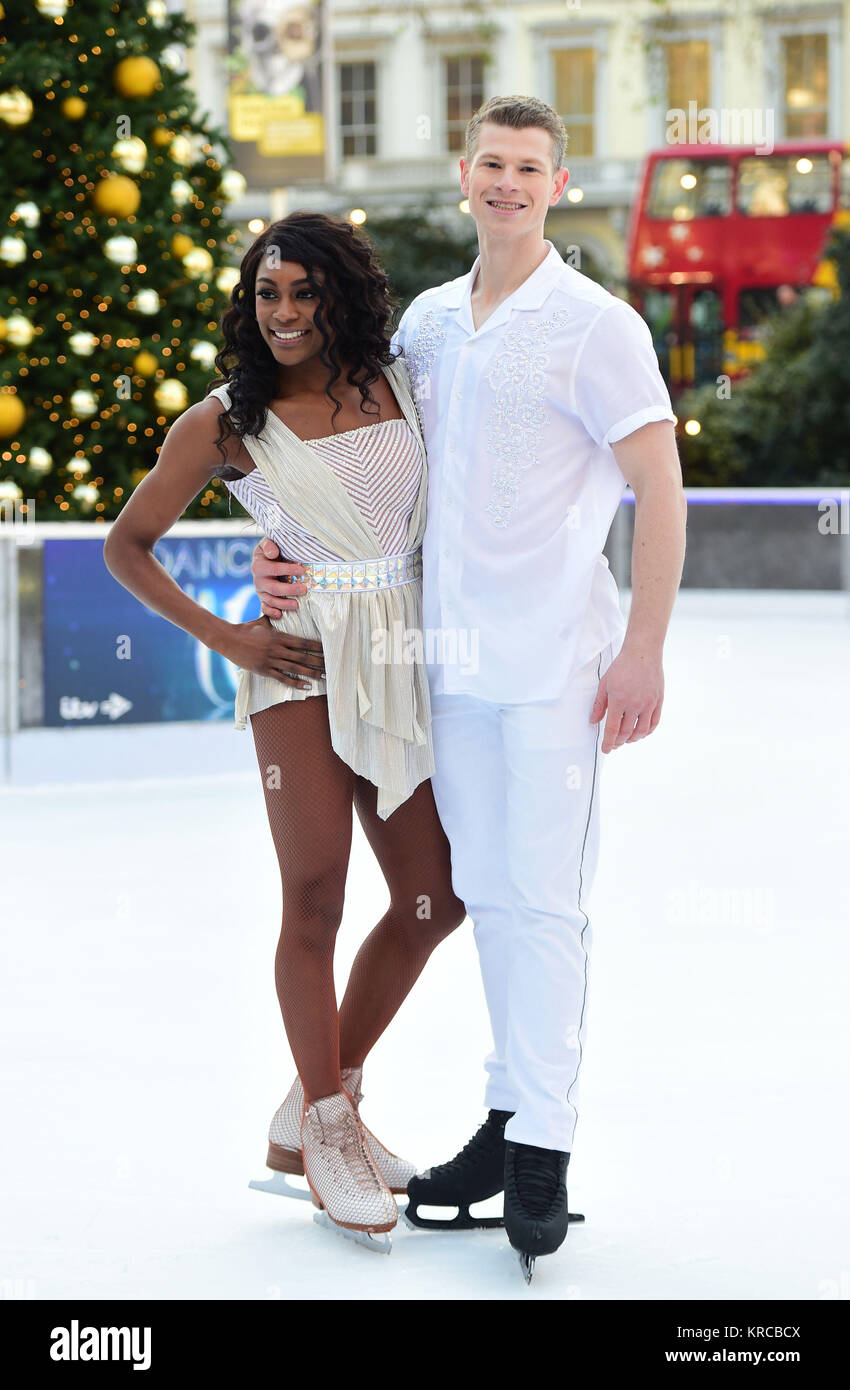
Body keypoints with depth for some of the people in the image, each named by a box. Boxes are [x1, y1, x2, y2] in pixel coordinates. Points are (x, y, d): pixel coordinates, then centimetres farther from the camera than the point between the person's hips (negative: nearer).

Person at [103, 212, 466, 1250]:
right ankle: (329, 1138, 5)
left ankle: (315, 1107, 21)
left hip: (404, 655, 5)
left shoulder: (398, 383, 8)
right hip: (303, 658, -5)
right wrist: (226, 640, -4)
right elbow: (126, 546, 4)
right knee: (315, 899, -10)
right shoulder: (224, 423, -2)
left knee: (434, 900, 5)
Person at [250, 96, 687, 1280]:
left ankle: (543, 1156, -3)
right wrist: (296, 551, 10)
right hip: (452, 658, 6)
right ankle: (510, 1119, 20)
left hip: (554, 663, -6)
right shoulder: (426, 322, 12)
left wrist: (644, 650, -14)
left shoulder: (595, 326, -5)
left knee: (543, 901, -7)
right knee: (486, 895, 11)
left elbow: (661, 493, -7)